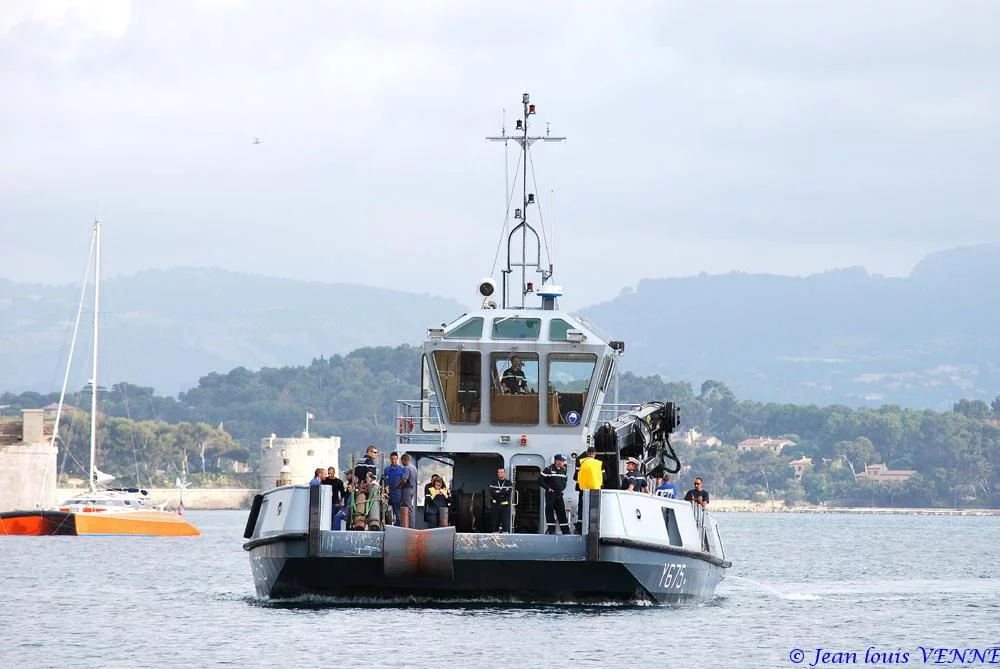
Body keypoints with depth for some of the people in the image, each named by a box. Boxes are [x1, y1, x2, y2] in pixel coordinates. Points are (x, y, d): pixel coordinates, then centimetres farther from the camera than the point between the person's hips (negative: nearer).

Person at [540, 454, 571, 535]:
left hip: (559, 494, 5)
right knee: (550, 512, -5)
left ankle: (565, 530, 4)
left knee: (562, 512, 3)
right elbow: (541, 480, -8)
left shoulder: (563, 470, 12)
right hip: (550, 494, -5)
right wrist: (547, 488, -11)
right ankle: (551, 529, 0)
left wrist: (563, 488, 14)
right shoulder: (548, 469, -8)